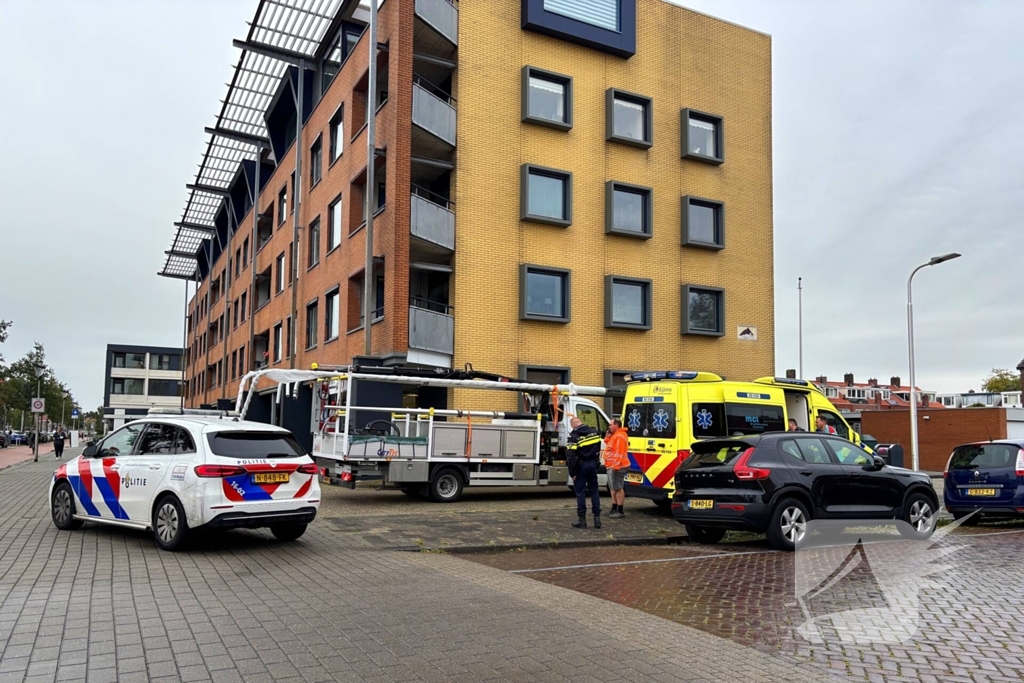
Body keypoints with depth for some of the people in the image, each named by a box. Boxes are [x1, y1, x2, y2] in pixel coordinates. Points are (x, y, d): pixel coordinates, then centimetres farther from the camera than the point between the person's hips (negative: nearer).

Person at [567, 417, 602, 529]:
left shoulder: (574, 436, -15)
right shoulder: (594, 432, 3)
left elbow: (571, 456, -18)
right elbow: (598, 449, 8)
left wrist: (572, 472, -13)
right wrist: (596, 462, 15)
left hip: (581, 466, -5)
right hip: (593, 465, 5)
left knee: (580, 493, 3)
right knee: (594, 491, 14)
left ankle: (582, 520, 6)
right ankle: (597, 518, 12)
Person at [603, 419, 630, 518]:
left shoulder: (619, 436, -17)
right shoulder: (615, 435, 18)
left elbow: (619, 452, -24)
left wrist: (615, 465, -27)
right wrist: (608, 435, 10)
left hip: (617, 467, -11)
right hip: (612, 466, 11)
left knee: (618, 488, -10)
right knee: (613, 488, 16)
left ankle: (620, 511, -9)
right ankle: (614, 509, 24)